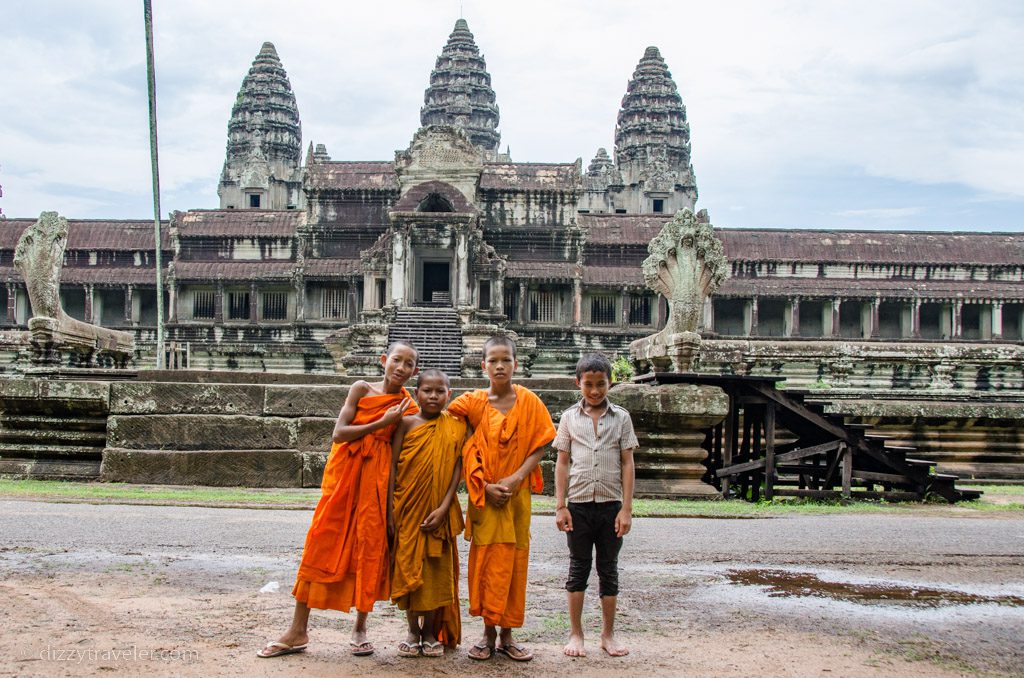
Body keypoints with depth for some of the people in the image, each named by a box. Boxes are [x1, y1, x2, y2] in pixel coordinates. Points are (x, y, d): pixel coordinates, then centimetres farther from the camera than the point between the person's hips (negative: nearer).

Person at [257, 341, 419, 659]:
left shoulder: (408, 408, 1)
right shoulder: (361, 389, 0)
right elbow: (338, 433, -8)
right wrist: (382, 423, -13)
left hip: (376, 479, 0)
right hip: (343, 473, 0)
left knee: (369, 548, 2)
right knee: (321, 544, -1)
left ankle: (360, 628, 17)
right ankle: (298, 630, 4)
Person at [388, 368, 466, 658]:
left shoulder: (456, 427, 1)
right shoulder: (407, 424, 0)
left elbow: (457, 469, -3)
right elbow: (393, 465, -1)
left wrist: (443, 508, -12)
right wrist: (390, 510, -7)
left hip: (439, 512, 0)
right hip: (408, 509, 0)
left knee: (437, 569, 5)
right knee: (408, 567, 4)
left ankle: (431, 632, 19)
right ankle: (413, 631, 19)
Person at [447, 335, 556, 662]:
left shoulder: (528, 401, -1)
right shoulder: (473, 402, -1)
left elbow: (539, 447, -2)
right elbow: (467, 453, -1)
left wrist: (515, 479, -14)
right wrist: (485, 486, -12)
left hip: (517, 494, 0)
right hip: (484, 496, 0)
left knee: (513, 561, 4)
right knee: (485, 560, 2)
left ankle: (507, 635, 14)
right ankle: (488, 634, 12)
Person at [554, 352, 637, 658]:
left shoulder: (621, 418, 3)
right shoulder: (570, 417, 4)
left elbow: (627, 464, 2)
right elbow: (562, 463, 4)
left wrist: (626, 509, -4)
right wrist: (560, 506, -2)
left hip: (611, 504, 0)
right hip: (579, 504, 0)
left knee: (609, 570, 9)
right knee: (578, 569, 7)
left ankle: (608, 634, 19)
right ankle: (576, 634, 16)